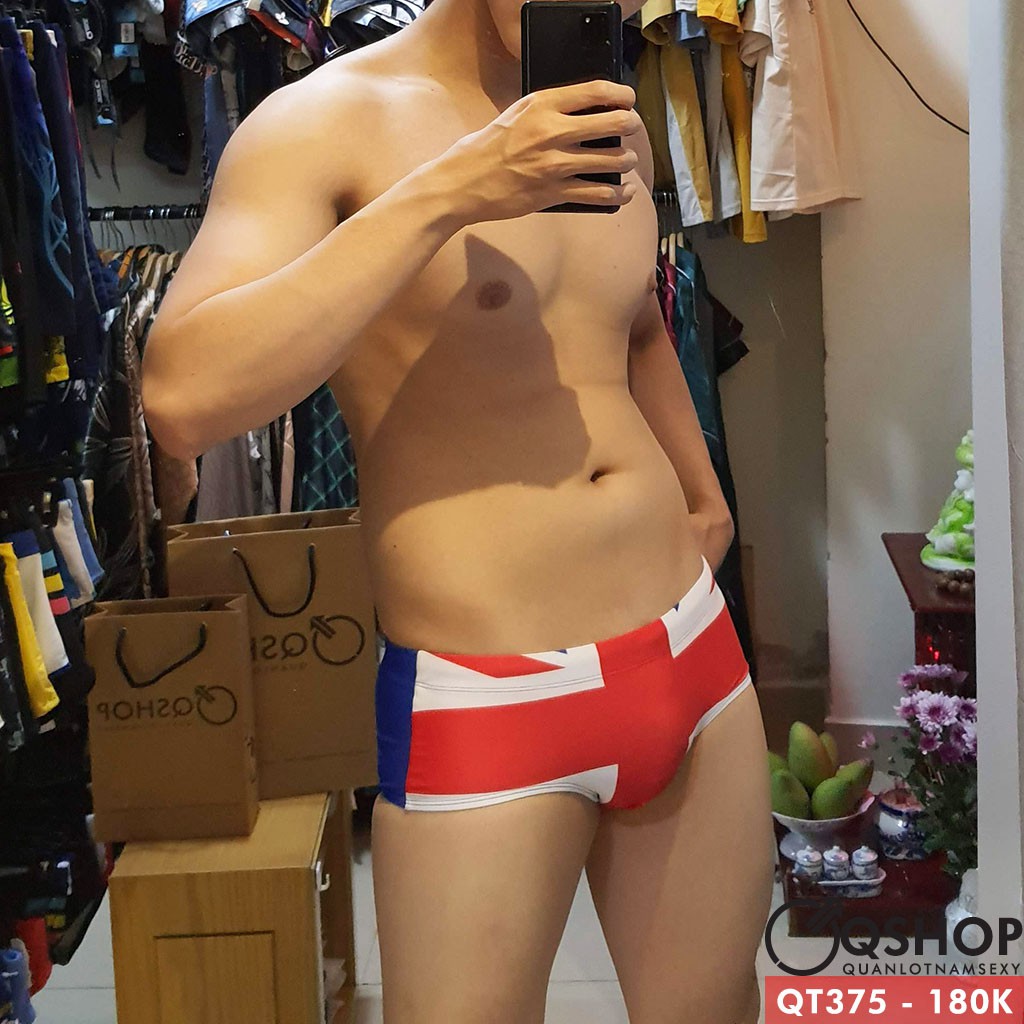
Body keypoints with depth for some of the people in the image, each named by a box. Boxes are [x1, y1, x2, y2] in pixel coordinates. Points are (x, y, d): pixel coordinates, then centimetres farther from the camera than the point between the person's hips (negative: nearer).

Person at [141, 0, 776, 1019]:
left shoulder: (611, 132, 11)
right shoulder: (326, 120, -9)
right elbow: (183, 396, -25)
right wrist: (444, 193, -26)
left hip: (698, 655, 7)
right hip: (488, 702, -6)